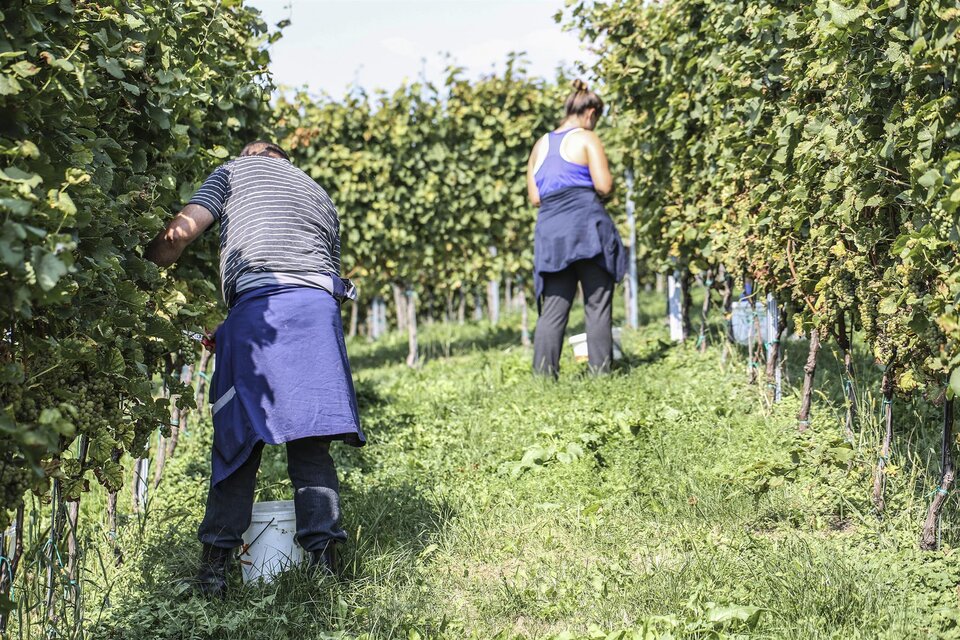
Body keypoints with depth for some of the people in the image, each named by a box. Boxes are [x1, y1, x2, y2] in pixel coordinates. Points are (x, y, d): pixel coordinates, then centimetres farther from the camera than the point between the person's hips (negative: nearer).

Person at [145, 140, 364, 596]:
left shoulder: (236, 170, 21)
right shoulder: (321, 196, 33)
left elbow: (180, 232, 6)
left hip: (257, 306, -3)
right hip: (320, 304, 3)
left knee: (238, 440, 0)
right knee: (311, 443, 4)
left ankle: (214, 563, -2)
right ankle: (322, 555, -6)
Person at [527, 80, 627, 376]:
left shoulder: (541, 145, 16)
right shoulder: (586, 139, 0)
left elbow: (535, 197, 14)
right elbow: (603, 186, -9)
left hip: (550, 233, 5)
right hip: (587, 226, -5)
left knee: (553, 309, 4)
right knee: (598, 305, 2)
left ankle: (543, 373, -3)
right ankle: (600, 369, 0)